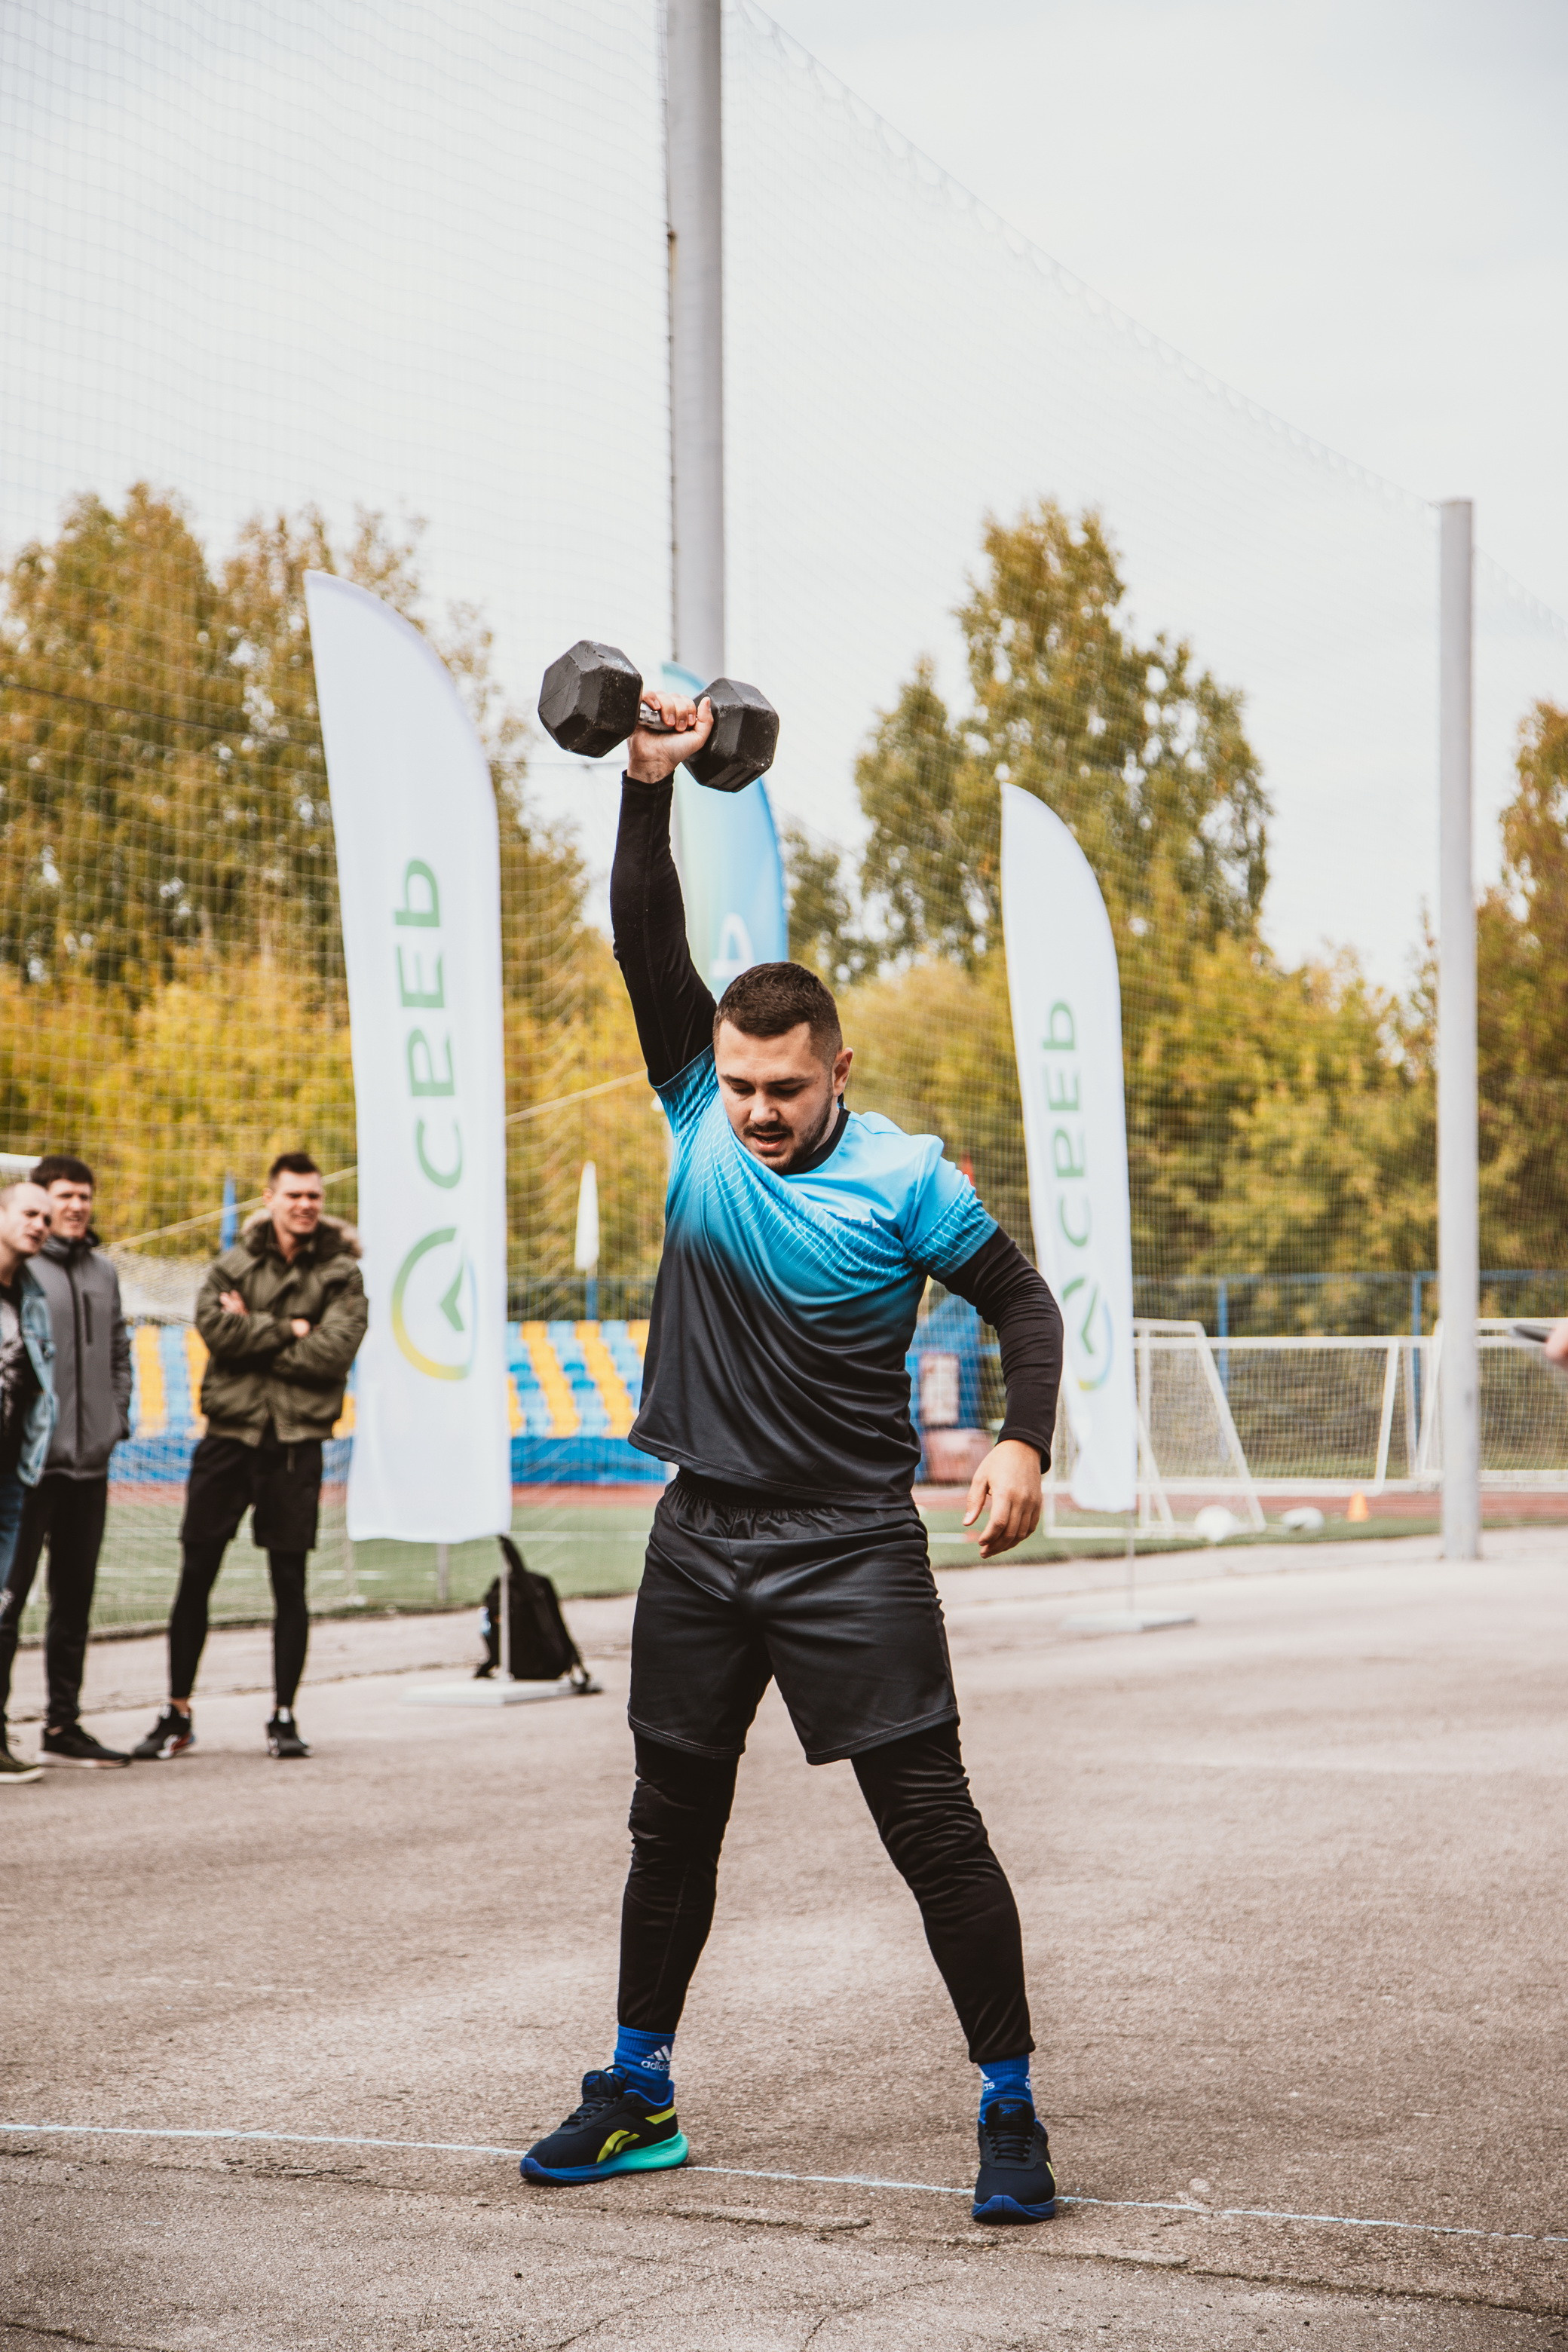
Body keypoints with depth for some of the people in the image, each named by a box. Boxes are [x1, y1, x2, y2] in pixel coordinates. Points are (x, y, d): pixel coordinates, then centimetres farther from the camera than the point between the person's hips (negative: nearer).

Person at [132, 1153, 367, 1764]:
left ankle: (284, 1716, 12)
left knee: (290, 1583, 2)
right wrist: (288, 1330, -12)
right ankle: (177, 1714, 12)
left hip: (296, 1443, -1)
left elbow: (334, 1351, -11)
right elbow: (215, 1326, -10)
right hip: (229, 1434, 1)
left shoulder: (341, 1274, 4)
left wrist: (253, 1335, -9)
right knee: (195, 1577, 2)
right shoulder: (232, 1265, 8)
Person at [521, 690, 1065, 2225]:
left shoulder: (903, 1178, -9)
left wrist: (1022, 1443, -15)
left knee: (932, 1830, -7)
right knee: (672, 1825, 14)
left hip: (851, 1548, -5)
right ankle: (637, 2097, 27)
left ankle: (1011, 2112, 1)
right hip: (701, 1535, 5)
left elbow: (1021, 1302, -1)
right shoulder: (700, 1119, 2)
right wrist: (648, 787, -13)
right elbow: (647, 944, -4)